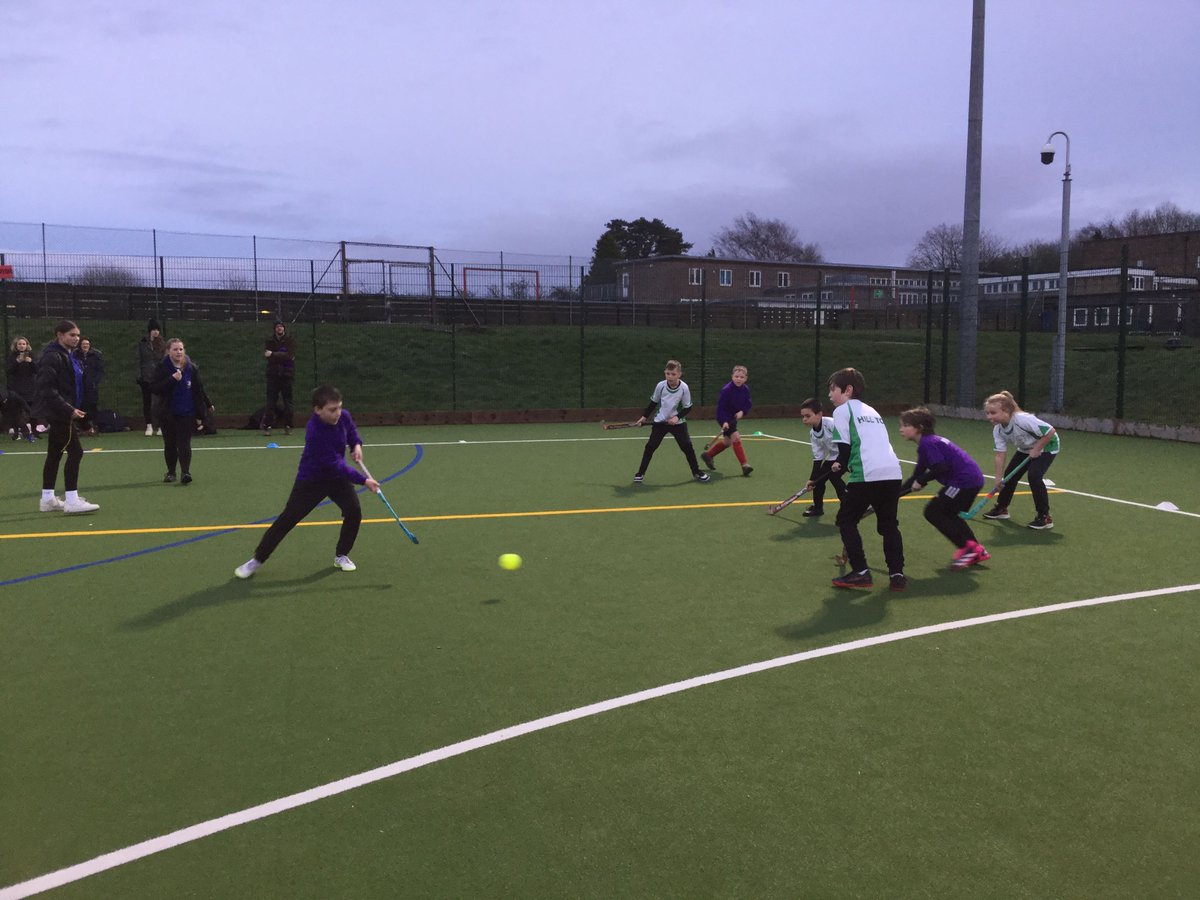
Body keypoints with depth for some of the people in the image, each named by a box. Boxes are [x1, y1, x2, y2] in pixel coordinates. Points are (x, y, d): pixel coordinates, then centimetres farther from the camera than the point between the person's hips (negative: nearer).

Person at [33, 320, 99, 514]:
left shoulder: (71, 356, 16)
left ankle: (48, 499, 21)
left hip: (60, 413, 10)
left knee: (54, 454, 13)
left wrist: (75, 410, 15)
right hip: (58, 412, -10)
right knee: (75, 451, -12)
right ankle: (71, 501, -12)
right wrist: (69, 410, -24)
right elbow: (47, 389, -22)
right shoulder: (52, 356, -15)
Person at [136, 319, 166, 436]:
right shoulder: (142, 343, 5)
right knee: (147, 401, 5)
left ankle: (161, 426, 6)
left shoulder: (162, 344, 5)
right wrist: (139, 376, -3)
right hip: (145, 377, 1)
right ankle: (149, 426, 12)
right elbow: (139, 360, 4)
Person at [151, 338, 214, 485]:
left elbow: (199, 389, 12)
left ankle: (185, 472, -11)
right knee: (170, 444, 9)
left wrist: (207, 405, 19)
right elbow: (154, 388, -13)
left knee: (184, 443, -7)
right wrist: (172, 379, -22)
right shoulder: (162, 368, -3)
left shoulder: (191, 368, 2)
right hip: (168, 414, 0)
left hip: (187, 413, 0)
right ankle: (171, 472, 22)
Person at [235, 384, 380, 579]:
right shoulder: (315, 432, -35)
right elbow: (336, 465, -33)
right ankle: (257, 560, 10)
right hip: (311, 480, -5)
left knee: (354, 512, -9)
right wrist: (363, 480, -32)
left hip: (338, 477, 5)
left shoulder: (344, 416, -15)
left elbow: (352, 431, 12)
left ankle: (341, 555, 11)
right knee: (287, 519, -4)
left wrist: (356, 445, -9)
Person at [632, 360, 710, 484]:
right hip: (660, 421, 1)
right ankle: (640, 473, 8)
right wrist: (645, 416, 6)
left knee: (687, 447, -3)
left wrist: (677, 417, -20)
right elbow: (653, 402, 4)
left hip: (677, 422, -1)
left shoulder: (684, 388, -16)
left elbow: (688, 407, -6)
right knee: (650, 446, -3)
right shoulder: (660, 385, -13)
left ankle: (696, 472, 15)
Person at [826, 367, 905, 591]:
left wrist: (841, 465, 18)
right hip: (893, 472, 7)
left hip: (867, 474, -7)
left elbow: (844, 446, -2)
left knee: (846, 520, 9)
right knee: (889, 524, 20)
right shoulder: (871, 410, 28)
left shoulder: (843, 410, 5)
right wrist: (844, 464, 24)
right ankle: (897, 574, 12)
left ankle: (860, 572, 2)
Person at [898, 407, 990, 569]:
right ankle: (976, 551, 23)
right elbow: (917, 476, 20)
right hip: (973, 479, 10)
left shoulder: (928, 443, -14)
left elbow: (941, 468, -24)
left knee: (932, 512, -3)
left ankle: (967, 547, -2)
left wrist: (921, 481, -9)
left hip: (964, 480, -10)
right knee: (949, 515, 22)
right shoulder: (927, 443, 17)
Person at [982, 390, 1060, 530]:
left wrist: (1036, 450, -27)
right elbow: (1000, 455, -15)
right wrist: (998, 479, -19)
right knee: (1009, 475, 6)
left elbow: (1050, 432, -34)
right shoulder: (997, 430, -17)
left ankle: (1045, 518, -11)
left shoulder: (1023, 419, -39)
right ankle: (1001, 508, 28)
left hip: (1046, 446, -7)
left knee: (1033, 476, -23)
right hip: (1026, 448, 7)